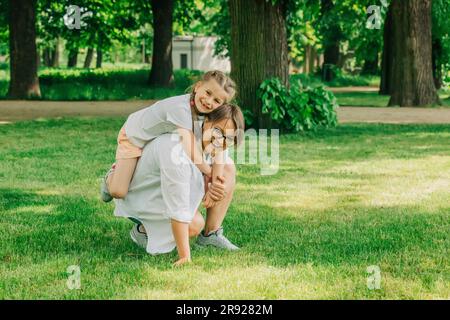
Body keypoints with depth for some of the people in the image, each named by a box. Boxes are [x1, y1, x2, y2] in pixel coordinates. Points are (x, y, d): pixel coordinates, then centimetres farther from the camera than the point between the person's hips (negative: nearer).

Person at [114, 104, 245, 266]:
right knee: (194, 225, -25)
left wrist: (209, 189, -20)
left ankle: (211, 234, 5)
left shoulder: (211, 143, -17)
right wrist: (184, 257, -37)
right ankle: (142, 230, 2)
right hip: (142, 196, -7)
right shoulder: (177, 151, -41)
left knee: (228, 169, -7)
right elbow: (178, 211, -39)